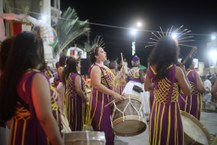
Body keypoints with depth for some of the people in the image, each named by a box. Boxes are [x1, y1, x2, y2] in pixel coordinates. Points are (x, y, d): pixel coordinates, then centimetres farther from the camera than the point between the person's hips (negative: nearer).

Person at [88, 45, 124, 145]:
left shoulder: (105, 67, 17)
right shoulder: (95, 68, -12)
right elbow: (97, 85, -25)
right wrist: (114, 94, -28)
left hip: (108, 100, 9)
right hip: (100, 101, -9)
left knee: (109, 128, 15)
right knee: (103, 129, -3)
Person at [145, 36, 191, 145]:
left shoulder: (151, 68, -4)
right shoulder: (176, 70, -18)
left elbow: (147, 88, 10)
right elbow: (187, 92, -8)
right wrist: (183, 75, 4)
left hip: (156, 109, 5)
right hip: (171, 110, -5)